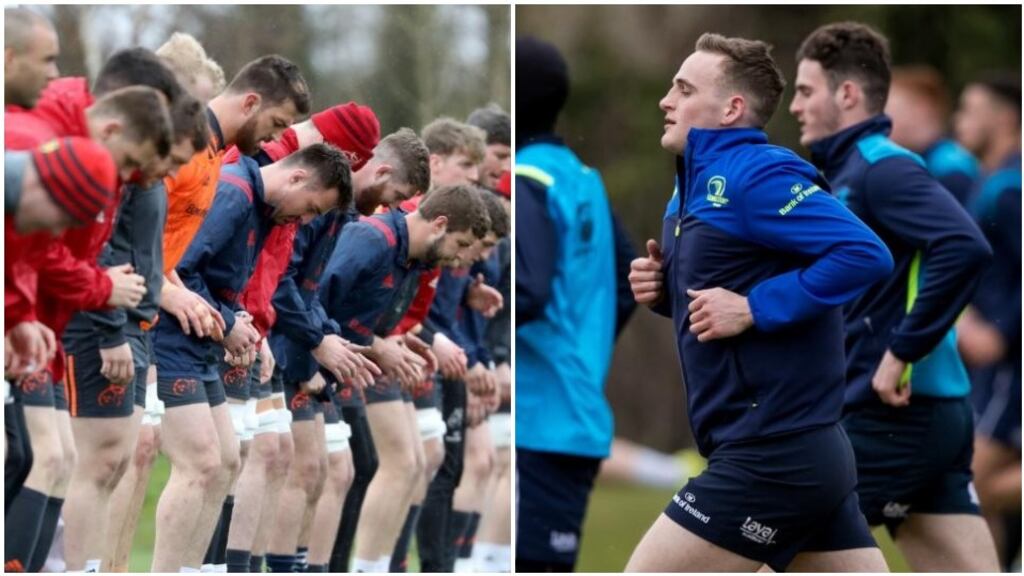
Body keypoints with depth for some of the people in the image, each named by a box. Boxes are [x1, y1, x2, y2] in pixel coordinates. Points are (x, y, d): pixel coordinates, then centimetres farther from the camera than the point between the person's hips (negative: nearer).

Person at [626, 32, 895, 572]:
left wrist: (753, 309, -22)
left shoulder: (755, 172, -14)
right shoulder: (698, 184, 15)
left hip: (774, 455, -10)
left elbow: (865, 254, -24)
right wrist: (664, 288, 7)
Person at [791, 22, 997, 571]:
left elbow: (965, 249, -27)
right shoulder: (852, 171, 18)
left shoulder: (881, 169, -11)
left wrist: (902, 353, -23)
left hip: (895, 417, -9)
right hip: (935, 419, 9)